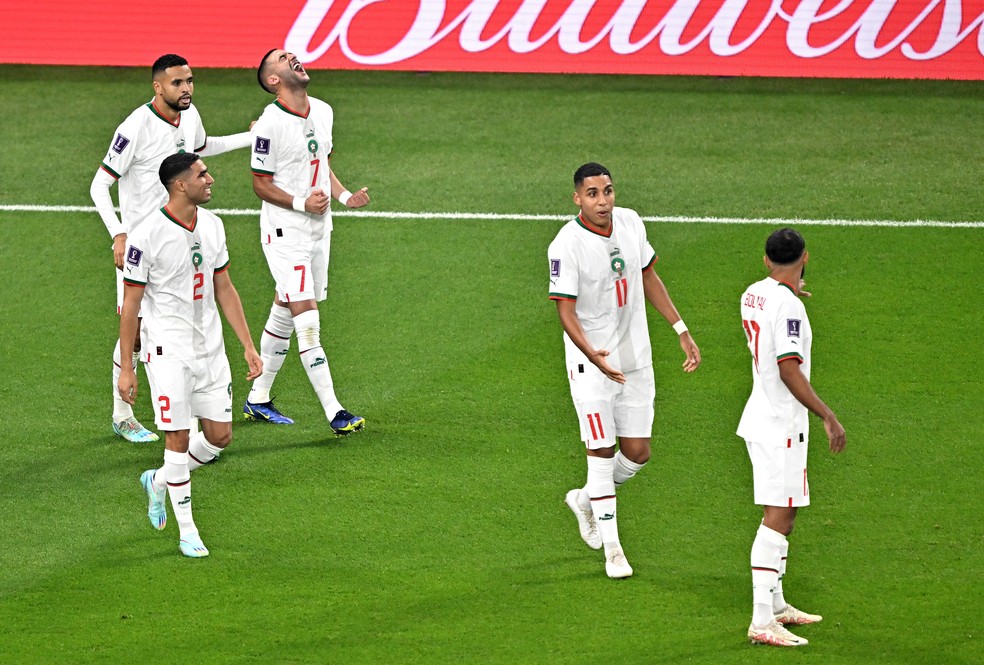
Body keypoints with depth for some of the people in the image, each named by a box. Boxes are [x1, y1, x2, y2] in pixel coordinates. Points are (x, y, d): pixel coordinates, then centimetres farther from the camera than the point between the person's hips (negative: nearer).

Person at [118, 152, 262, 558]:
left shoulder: (211, 226, 4)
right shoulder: (147, 236, -15)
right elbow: (131, 304, -9)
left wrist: (248, 346, 9)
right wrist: (126, 369, -9)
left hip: (210, 348, 6)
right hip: (168, 349, -6)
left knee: (220, 435, 6)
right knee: (178, 437, -4)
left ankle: (159, 481, 32)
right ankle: (187, 531, 10)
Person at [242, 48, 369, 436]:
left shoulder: (323, 112, 7)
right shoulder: (270, 124, -16)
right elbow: (261, 184, -11)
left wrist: (344, 196, 3)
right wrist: (301, 203, -23)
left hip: (318, 228, 8)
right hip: (284, 231, -8)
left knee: (283, 315, 15)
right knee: (307, 319, -11)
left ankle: (258, 401, 27)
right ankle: (334, 413, -14)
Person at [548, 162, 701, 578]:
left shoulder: (630, 223, -1)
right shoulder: (567, 245, -19)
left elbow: (648, 277, 13)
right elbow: (566, 311, -20)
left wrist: (682, 332, 11)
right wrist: (593, 354, -36)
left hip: (635, 357, 6)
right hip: (591, 362, -6)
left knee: (637, 453, 7)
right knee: (602, 450, -4)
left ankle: (586, 500, 36)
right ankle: (612, 549, 8)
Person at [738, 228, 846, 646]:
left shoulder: (753, 295, 7)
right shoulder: (788, 306, -20)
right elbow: (789, 369, -26)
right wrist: (827, 416, -25)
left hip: (761, 419, 10)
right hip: (781, 426, -10)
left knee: (785, 513, 20)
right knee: (777, 518, -11)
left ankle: (775, 605, 29)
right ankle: (762, 622, -15)